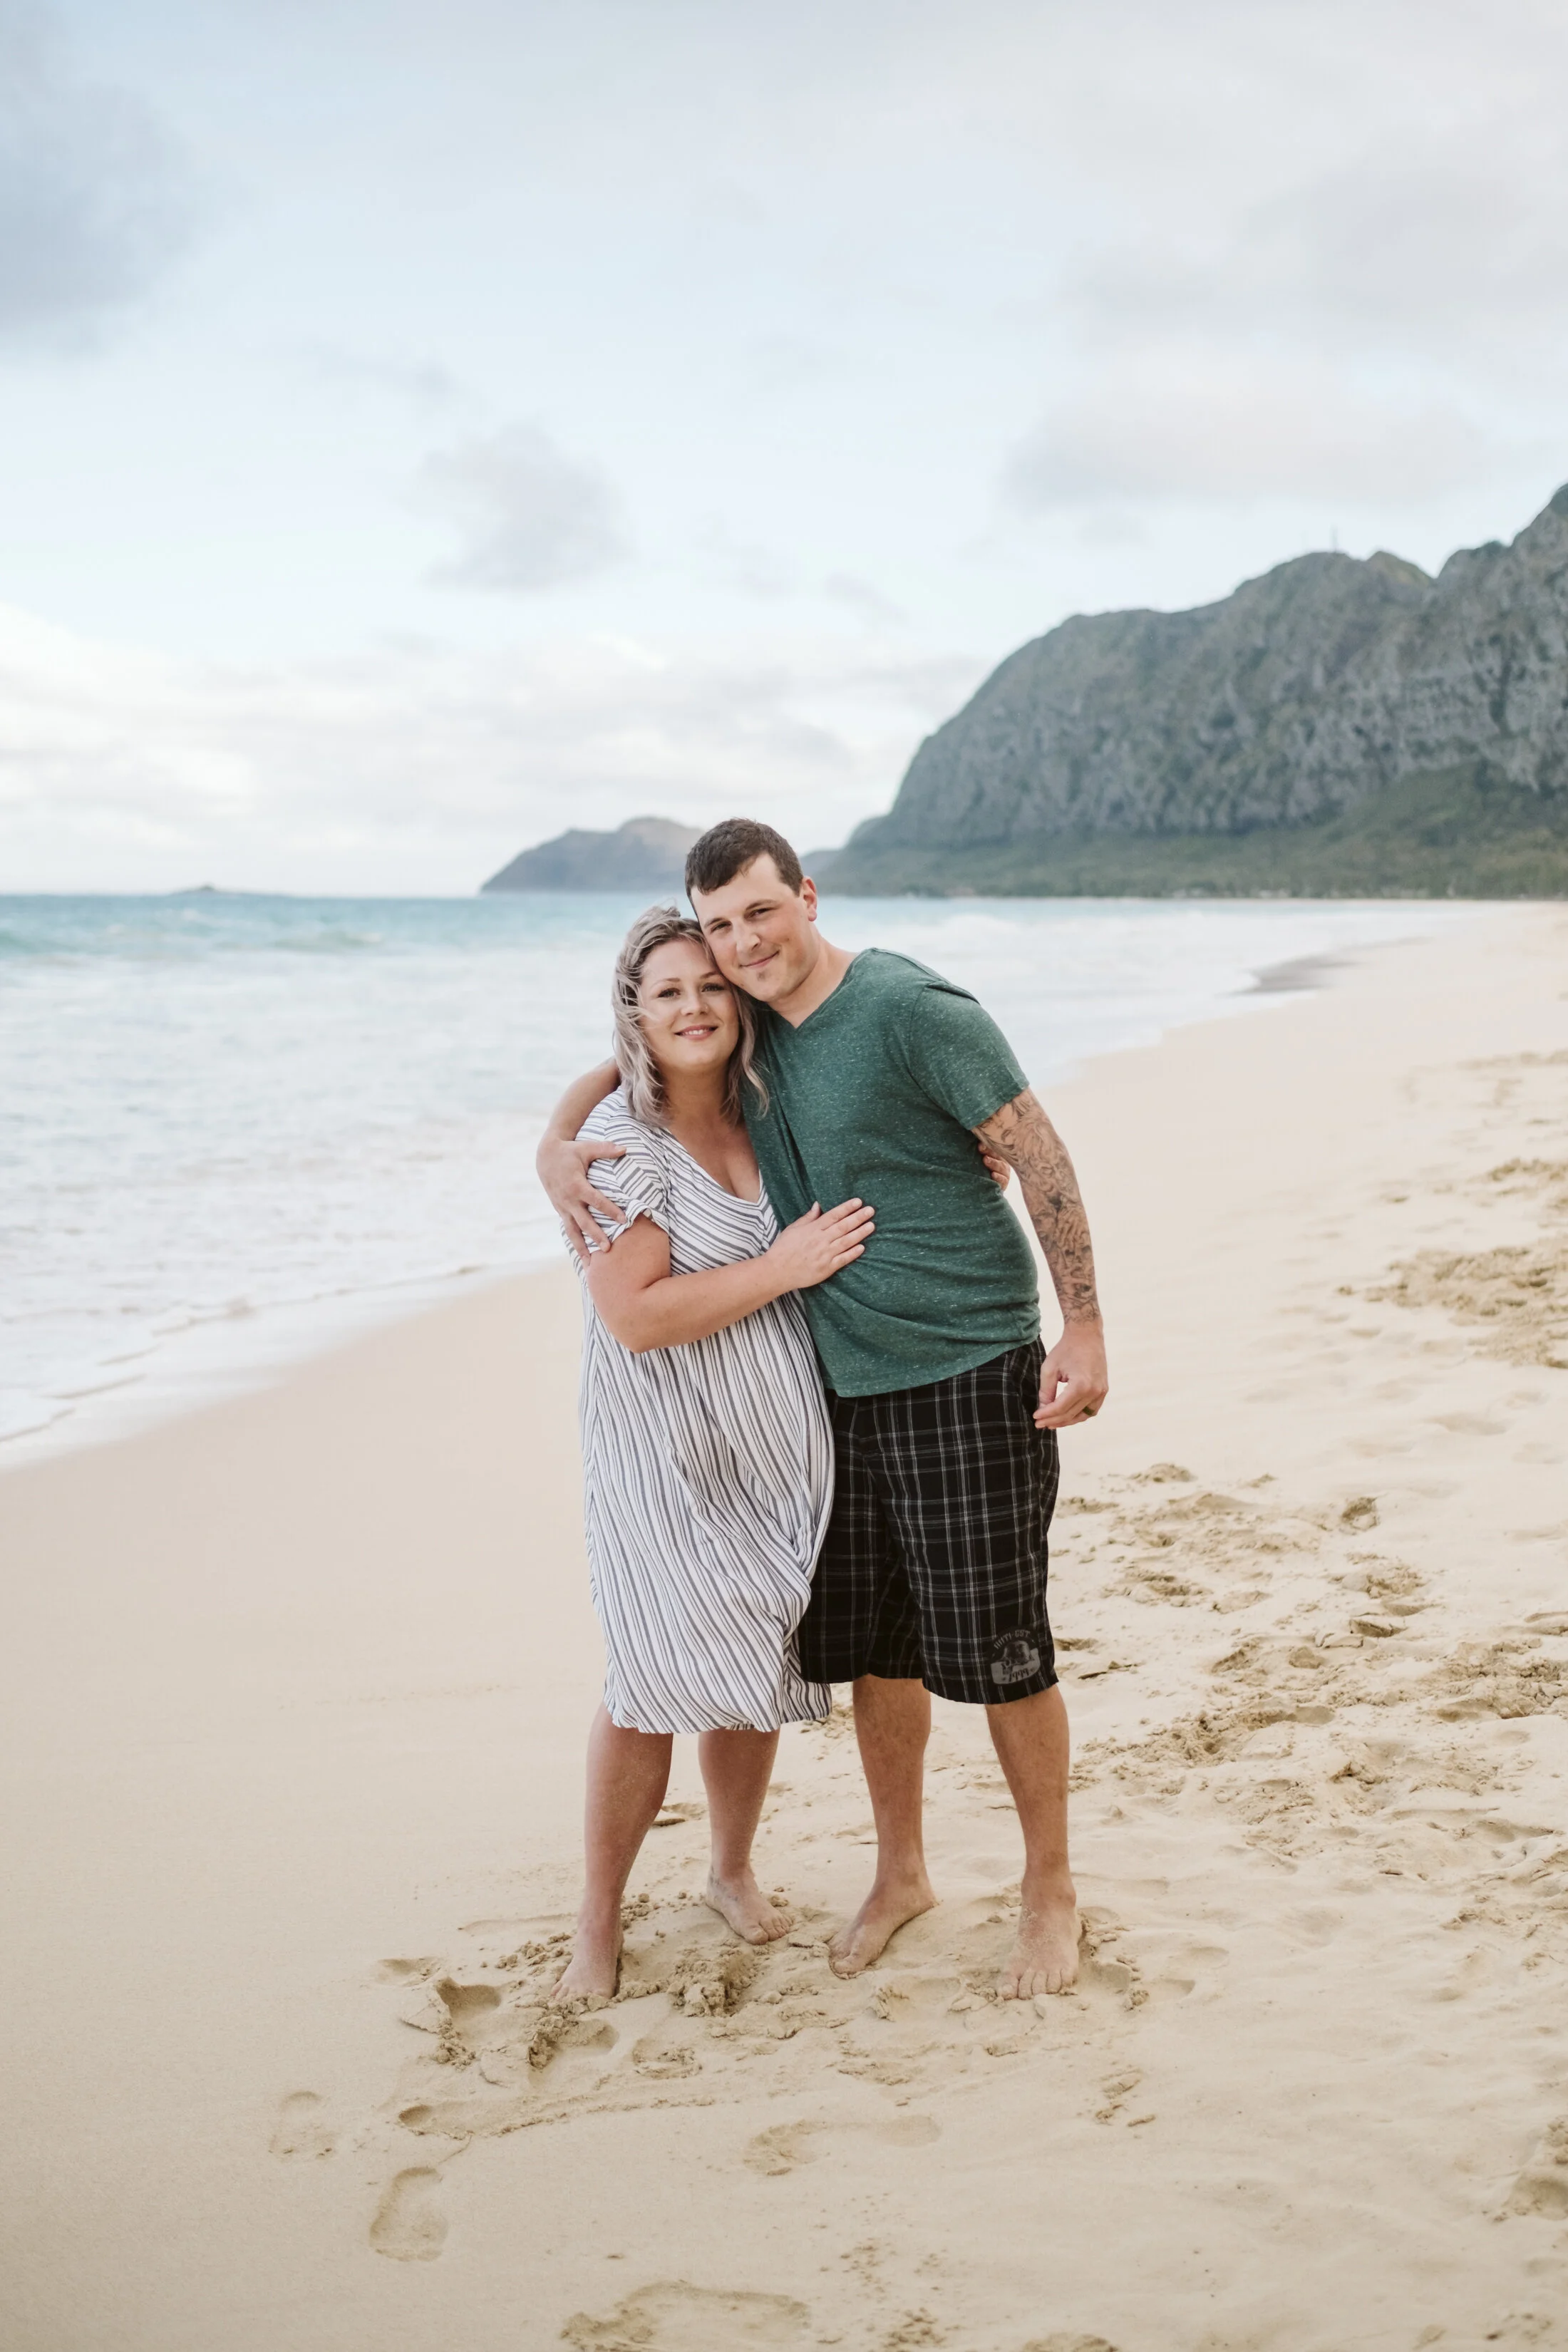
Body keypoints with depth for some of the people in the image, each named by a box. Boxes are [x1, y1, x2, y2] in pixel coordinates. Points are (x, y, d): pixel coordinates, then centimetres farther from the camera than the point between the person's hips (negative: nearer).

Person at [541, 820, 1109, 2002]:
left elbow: (1041, 1156, -13)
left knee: (997, 1649, 0)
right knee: (875, 1649, 14)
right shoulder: (748, 1026, 7)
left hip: (969, 1373, -6)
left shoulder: (912, 1009, -15)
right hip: (844, 1382, 7)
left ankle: (1051, 1892, 18)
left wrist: (1085, 1330, -15)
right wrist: (558, 1141, 0)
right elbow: (628, 1070, 22)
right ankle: (901, 1874, 32)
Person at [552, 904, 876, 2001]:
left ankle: (734, 1870, 34)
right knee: (657, 1682, -6)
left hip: (776, 1447, 5)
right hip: (665, 1455, -5)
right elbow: (637, 1316, -21)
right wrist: (782, 1268, -20)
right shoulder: (621, 1144, -13)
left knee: (753, 1673, 13)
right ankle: (601, 1914, 12)